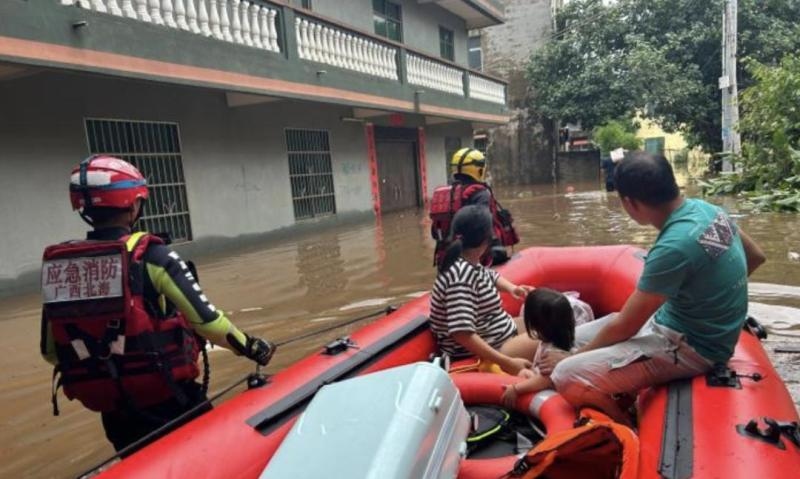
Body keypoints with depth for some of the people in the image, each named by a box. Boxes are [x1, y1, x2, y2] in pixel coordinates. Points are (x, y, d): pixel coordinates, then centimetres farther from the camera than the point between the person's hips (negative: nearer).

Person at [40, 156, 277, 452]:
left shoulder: (54, 264, -2)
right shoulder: (151, 256, -17)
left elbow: (50, 352, 6)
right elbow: (207, 321, -16)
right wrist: (252, 347, 0)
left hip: (112, 410, 5)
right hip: (168, 401, -4)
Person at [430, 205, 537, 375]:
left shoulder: (468, 263, 0)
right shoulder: (462, 275, -29)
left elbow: (490, 275, 25)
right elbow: (462, 334, -35)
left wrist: (511, 288, 5)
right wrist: (507, 362, -34)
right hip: (477, 357, -11)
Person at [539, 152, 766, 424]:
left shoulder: (673, 247, -29)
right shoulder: (705, 209, -3)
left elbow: (624, 326, -20)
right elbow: (756, 257, 16)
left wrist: (570, 357, -6)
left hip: (690, 347, -9)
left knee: (566, 376, -22)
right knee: (577, 337, 11)